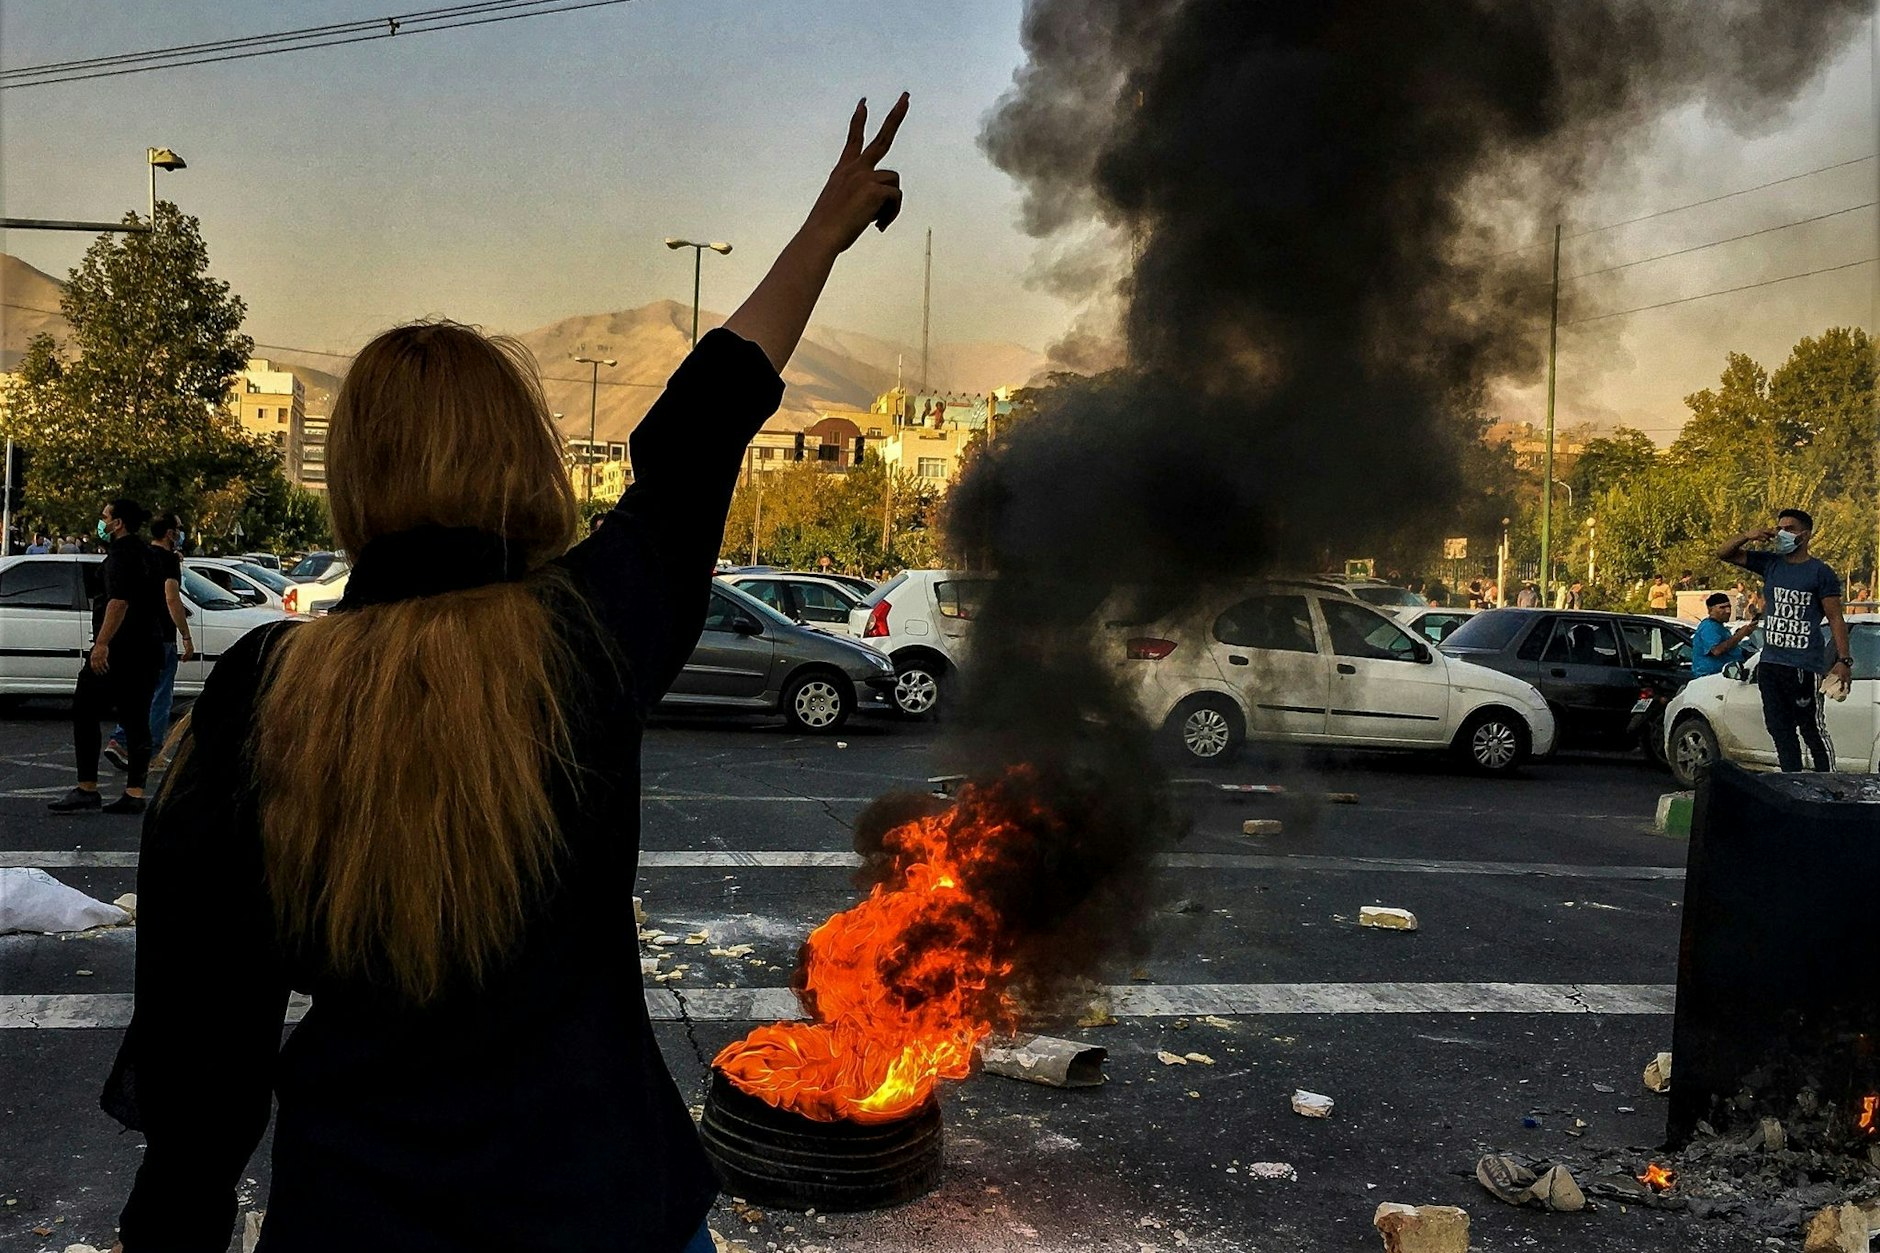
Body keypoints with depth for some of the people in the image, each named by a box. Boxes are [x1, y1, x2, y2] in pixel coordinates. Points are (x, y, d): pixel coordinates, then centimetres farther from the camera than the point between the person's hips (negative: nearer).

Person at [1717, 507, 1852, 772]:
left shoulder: (1820, 572, -2)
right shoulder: (1769, 563, 12)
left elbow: (1835, 618, -4)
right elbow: (1723, 554, 15)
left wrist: (1844, 660, -11)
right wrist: (1747, 537, -4)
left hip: (1804, 667, -6)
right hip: (1769, 663, 6)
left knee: (1813, 730, -4)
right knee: (1780, 730, 10)